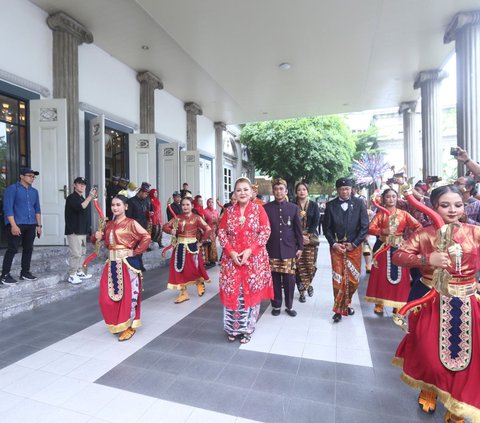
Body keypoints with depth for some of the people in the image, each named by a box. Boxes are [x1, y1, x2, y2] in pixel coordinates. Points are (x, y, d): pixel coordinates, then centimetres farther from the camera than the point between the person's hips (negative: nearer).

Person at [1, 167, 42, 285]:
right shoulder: (12, 188, -3)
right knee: (12, 249, -4)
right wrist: (14, 225, -17)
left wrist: (39, 225, 12)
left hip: (31, 225, 6)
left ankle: (25, 272, 20)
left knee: (28, 249, 9)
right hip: (16, 224, -6)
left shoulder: (34, 191, 14)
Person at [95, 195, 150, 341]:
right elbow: (105, 240, 21)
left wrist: (136, 252, -14)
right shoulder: (109, 224, 11)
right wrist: (99, 236, 0)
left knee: (128, 295, 2)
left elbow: (146, 237, -16)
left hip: (127, 263, -6)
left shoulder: (131, 223, -9)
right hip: (112, 264, 7)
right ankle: (117, 323, 31)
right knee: (107, 297, 9)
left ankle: (129, 327, 18)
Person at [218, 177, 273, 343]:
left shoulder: (259, 209, -1)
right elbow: (221, 233, 3)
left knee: (251, 292, 5)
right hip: (232, 258, 2)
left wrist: (250, 250, -16)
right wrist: (231, 252, -11)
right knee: (232, 292, 6)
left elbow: (265, 232, -6)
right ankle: (232, 328, 25)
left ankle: (246, 328, 24)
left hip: (254, 259, -1)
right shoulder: (229, 211, 5)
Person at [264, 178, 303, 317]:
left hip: (289, 250, 1)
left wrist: (300, 247, 4)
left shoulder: (293, 208, 5)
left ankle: (289, 306, 23)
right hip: (272, 250, 0)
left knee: (289, 279, 5)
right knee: (275, 280, 7)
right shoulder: (266, 208, 2)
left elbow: (298, 229, 7)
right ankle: (276, 306, 23)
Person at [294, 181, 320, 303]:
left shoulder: (313, 205, 7)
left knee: (311, 264, -2)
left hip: (311, 238, 1)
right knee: (299, 266, -4)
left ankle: (307, 284, 26)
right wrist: (300, 236, -11)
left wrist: (308, 236, -11)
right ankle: (302, 290, 10)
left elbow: (316, 222, 1)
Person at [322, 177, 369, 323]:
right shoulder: (331, 205, 0)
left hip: (354, 247, 1)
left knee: (353, 279, 7)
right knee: (338, 279, 0)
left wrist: (354, 244, -8)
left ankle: (346, 303, 32)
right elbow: (326, 227, 3)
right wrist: (334, 244, -8)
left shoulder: (359, 203, 0)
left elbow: (364, 226, -2)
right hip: (336, 247, 0)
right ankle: (339, 308, 15)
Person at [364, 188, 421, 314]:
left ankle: (398, 304, 16)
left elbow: (418, 226, 1)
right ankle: (379, 303, 13)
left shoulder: (403, 214, 6)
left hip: (399, 249, 1)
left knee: (399, 276, 4)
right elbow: (370, 229, -8)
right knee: (381, 275, 3)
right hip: (383, 249, -1)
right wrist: (383, 231, -22)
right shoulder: (380, 214, 2)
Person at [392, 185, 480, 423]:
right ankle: (428, 390, 41)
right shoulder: (425, 234, -6)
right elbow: (398, 256, -14)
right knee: (429, 351, 10)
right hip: (432, 303, -1)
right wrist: (427, 259, -27)